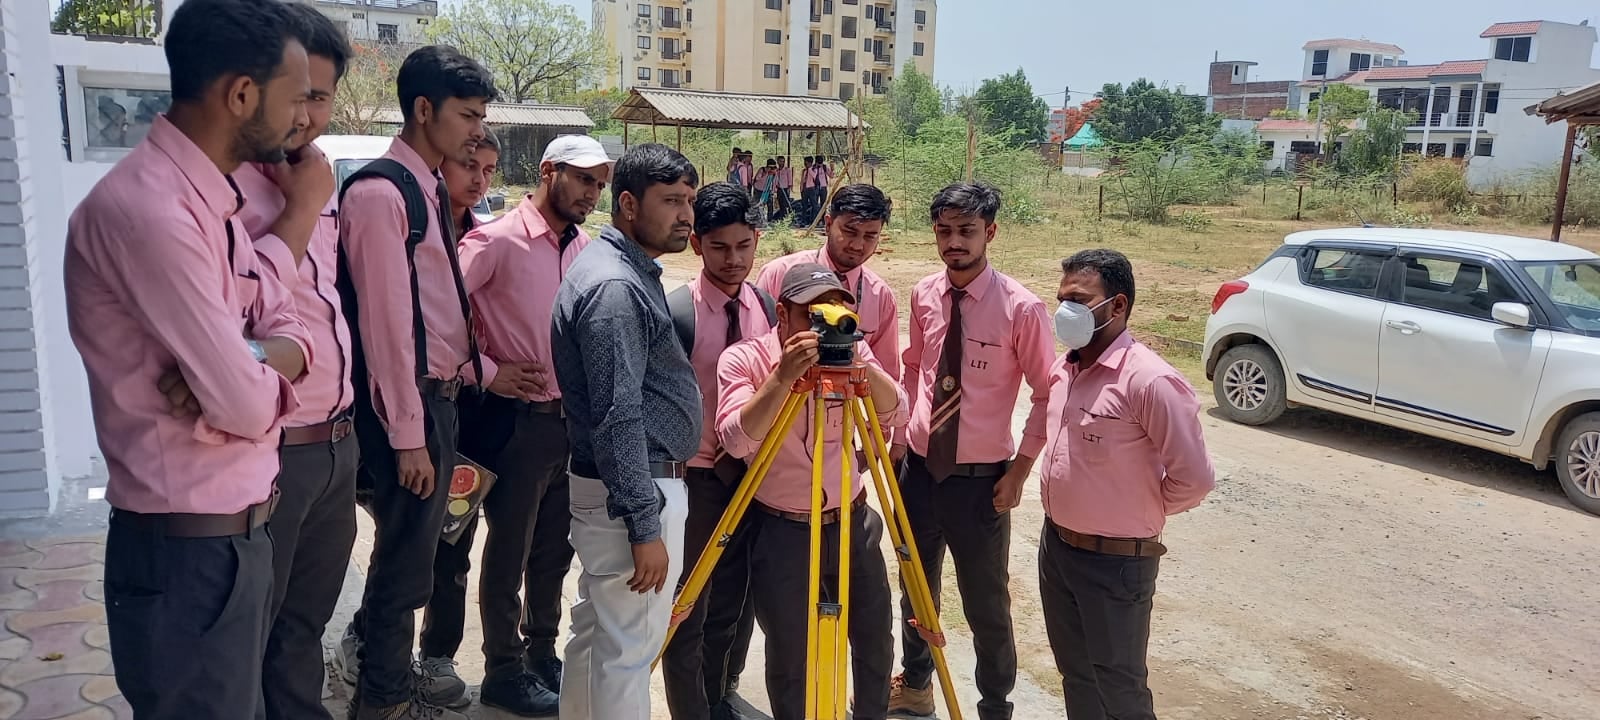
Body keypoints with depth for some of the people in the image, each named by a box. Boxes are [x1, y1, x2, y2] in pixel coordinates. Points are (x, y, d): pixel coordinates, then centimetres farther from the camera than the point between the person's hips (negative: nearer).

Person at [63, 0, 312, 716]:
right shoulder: (146, 208, -23)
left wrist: (243, 362, -15)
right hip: (189, 550, -9)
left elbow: (295, 334, 6)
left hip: (236, 531, 9)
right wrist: (256, 372, -2)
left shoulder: (210, 202, 8)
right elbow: (248, 405, -24)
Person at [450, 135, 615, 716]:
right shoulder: (498, 241, -13)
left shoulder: (585, 247, 8)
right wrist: (488, 370, -15)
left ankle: (543, 656, 34)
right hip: (518, 420, -6)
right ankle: (503, 673, 22)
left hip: (574, 419, 6)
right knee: (509, 553, 7)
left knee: (555, 549, 17)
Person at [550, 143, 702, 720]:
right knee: (629, 650, -1)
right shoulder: (616, 287, -20)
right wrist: (645, 526, -22)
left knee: (597, 633, 19)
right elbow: (617, 419, -24)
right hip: (631, 495, -10)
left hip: (611, 487, 10)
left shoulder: (629, 270, 12)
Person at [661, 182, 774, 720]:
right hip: (694, 478, -5)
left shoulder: (767, 305, 3)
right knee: (688, 609, 5)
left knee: (737, 600, 17)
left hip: (753, 475, 5)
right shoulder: (676, 311, -14)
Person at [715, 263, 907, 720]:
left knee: (876, 640, 15)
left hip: (851, 522, 4)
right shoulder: (743, 359, -12)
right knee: (790, 656, 4)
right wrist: (781, 377, -36)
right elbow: (736, 441, -25)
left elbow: (896, 415, -11)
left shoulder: (850, 348, -2)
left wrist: (858, 364, -26)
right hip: (781, 530, -3)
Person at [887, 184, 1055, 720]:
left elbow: (1048, 395, -7)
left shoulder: (1022, 308, -14)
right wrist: (902, 428, 7)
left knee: (987, 605, 6)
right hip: (919, 466, 5)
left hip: (981, 478, -5)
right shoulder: (923, 296, 1)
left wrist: (1020, 469, -9)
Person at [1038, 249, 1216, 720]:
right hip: (1055, 545, 8)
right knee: (1074, 673, 21)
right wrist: (1065, 509, 12)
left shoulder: (1148, 380, -22)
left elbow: (1194, 479, -20)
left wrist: (1141, 510, -4)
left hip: (1116, 561, -7)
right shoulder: (1063, 368, 3)